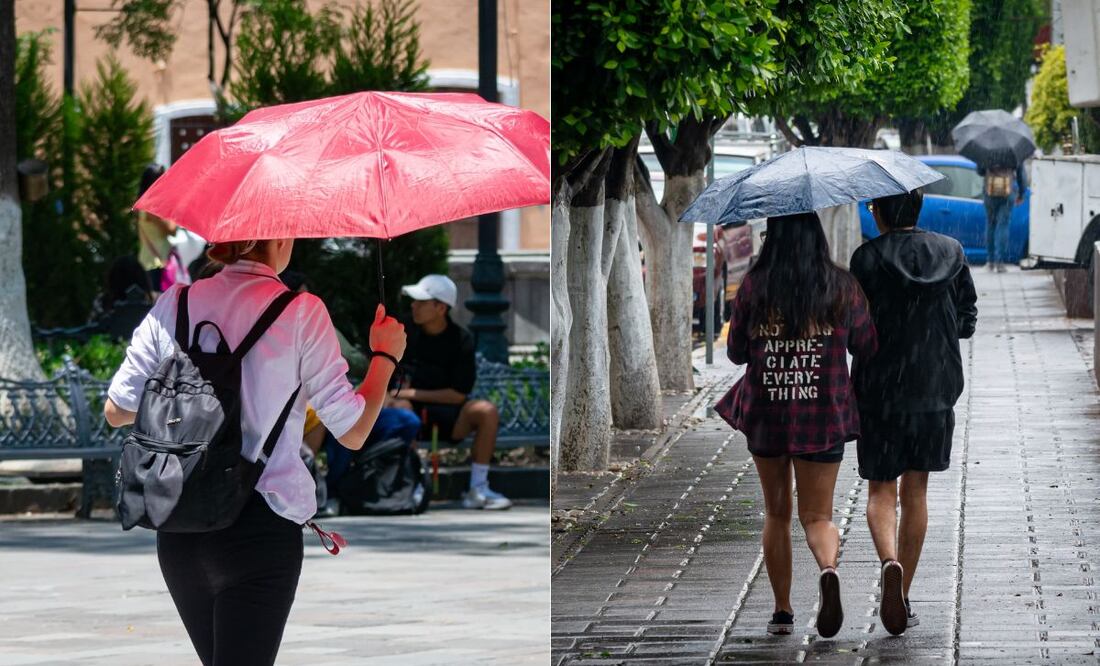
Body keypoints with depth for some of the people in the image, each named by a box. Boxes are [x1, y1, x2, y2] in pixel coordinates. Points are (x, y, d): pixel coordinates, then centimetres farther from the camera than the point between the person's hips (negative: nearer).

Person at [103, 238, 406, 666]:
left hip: (177, 532, 5)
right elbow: (352, 432, -5)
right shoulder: (301, 313, -6)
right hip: (260, 530, -5)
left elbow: (117, 412, 8)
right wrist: (385, 357, 11)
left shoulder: (175, 305, 5)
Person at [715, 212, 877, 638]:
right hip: (823, 415, -1)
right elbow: (866, 347, 5)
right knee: (817, 516, 5)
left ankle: (782, 611, 19)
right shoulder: (842, 287, -4)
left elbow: (736, 352, 4)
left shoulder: (753, 288, -5)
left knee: (776, 512, 17)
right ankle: (829, 569, -28)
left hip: (765, 413, 1)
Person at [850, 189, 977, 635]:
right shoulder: (950, 253, 1)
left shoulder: (867, 259, -11)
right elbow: (967, 321, 7)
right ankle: (904, 598, 16)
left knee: (881, 491, 6)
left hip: (879, 390, -3)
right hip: (935, 390, 3)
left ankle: (890, 563, -23)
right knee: (916, 490, 14)